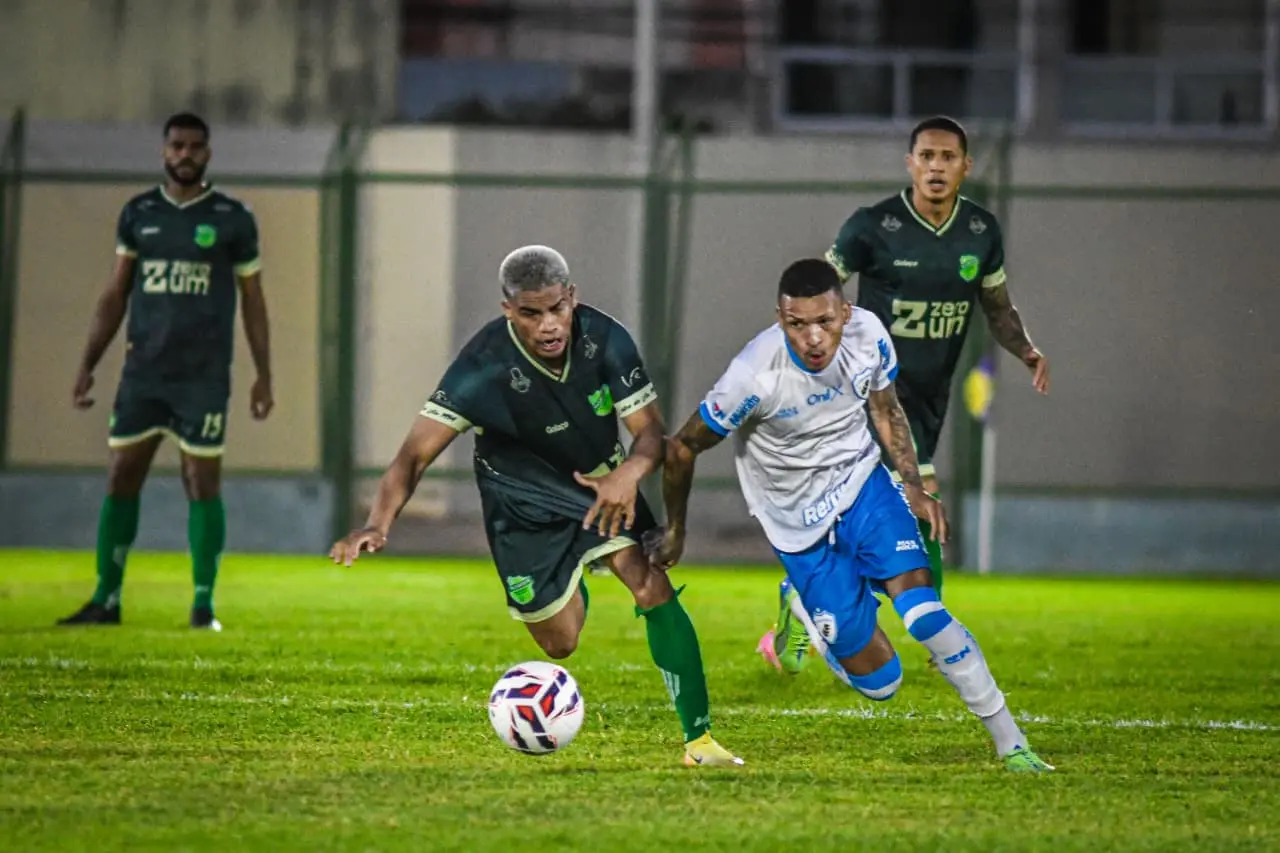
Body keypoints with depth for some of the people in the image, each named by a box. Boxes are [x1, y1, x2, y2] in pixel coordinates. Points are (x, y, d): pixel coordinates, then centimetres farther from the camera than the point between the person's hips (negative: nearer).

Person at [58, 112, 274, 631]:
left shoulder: (232, 219, 2)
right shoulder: (138, 214, 9)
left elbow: (253, 301, 6)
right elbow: (114, 295, 13)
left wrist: (264, 375, 1)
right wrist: (87, 365, 8)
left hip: (203, 376, -3)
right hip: (142, 372, 3)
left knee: (202, 483, -3)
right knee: (120, 479, 1)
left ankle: (203, 604, 3)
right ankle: (106, 600, 7)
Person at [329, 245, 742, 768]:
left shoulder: (605, 340, -23)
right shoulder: (485, 367, -30)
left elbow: (650, 431, -19)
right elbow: (416, 453, -33)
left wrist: (629, 473, -44)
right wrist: (379, 523, -50)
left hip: (601, 483, 2)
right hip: (524, 500, -2)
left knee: (652, 589, -19)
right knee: (560, 644, 1)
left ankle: (698, 739, -8)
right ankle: (573, 595, 42)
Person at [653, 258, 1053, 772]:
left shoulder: (868, 334, -16)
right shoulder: (755, 376, -28)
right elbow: (682, 449, -13)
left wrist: (913, 485, -7)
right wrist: (675, 532, 0)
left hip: (862, 482, 3)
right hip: (798, 519, -2)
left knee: (920, 606, -22)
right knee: (880, 682, -2)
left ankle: (1010, 743, -10)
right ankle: (807, 611, 32)